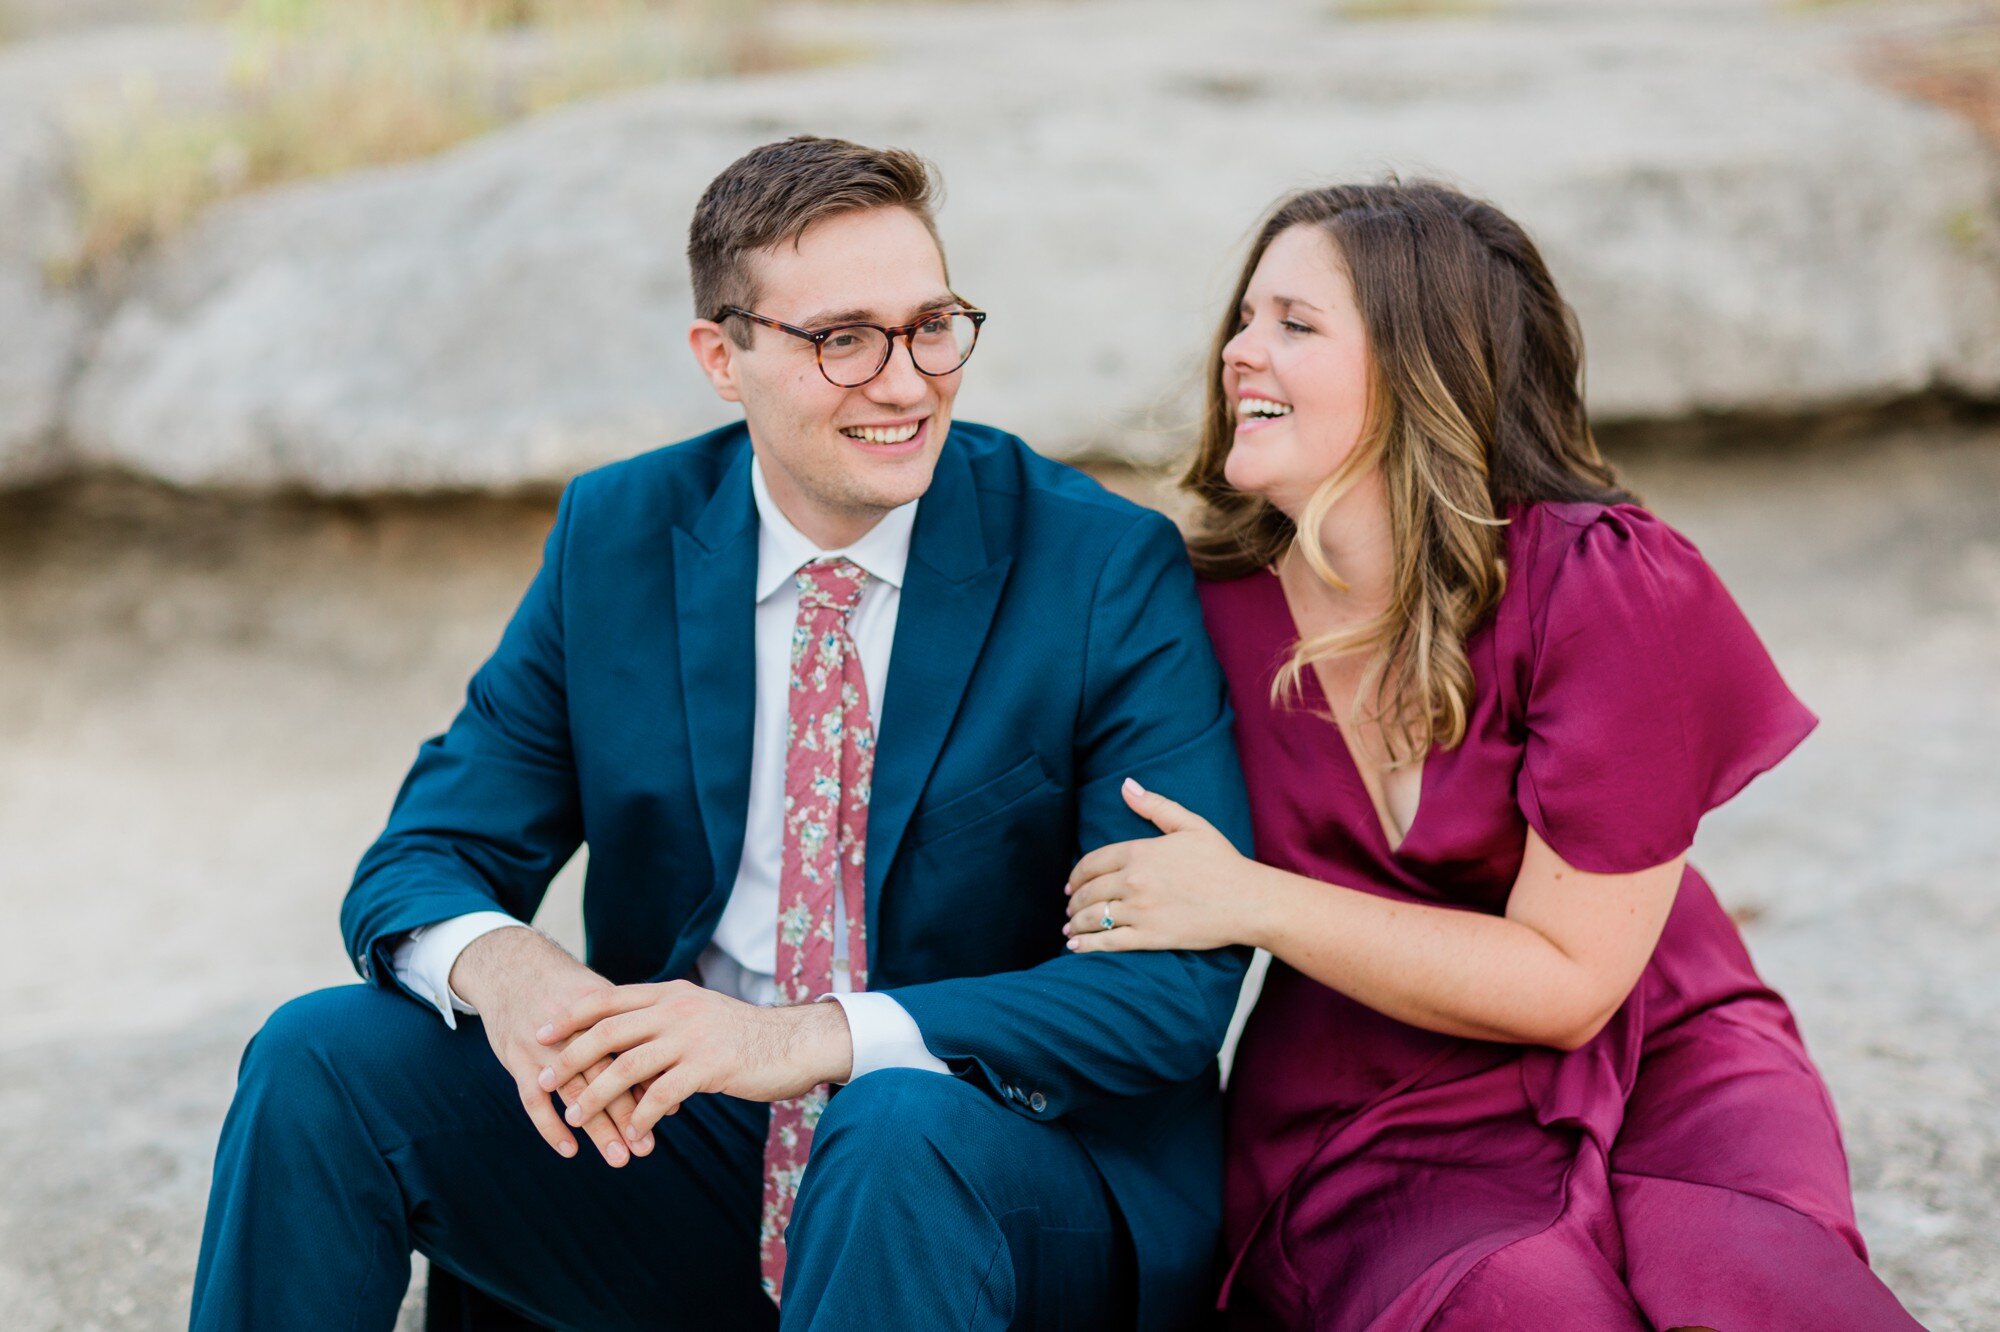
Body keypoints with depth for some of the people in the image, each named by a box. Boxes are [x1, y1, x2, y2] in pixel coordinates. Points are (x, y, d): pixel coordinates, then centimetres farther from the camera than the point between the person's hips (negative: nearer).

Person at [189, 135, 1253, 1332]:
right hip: (682, 1151, 4)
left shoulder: (1108, 568, -11)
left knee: (903, 1121, -37)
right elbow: (424, 861, 3)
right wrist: (499, 964, -24)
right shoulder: (615, 537, 1)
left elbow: (1178, 983, -17)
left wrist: (814, 1038, -30)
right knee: (324, 1055, -14)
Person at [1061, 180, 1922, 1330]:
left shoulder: (1614, 587, -9)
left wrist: (1250, 901, -15)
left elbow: (1566, 984, -11)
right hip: (1371, 1140, 1)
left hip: (1659, 1079, 0)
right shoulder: (1207, 612, -2)